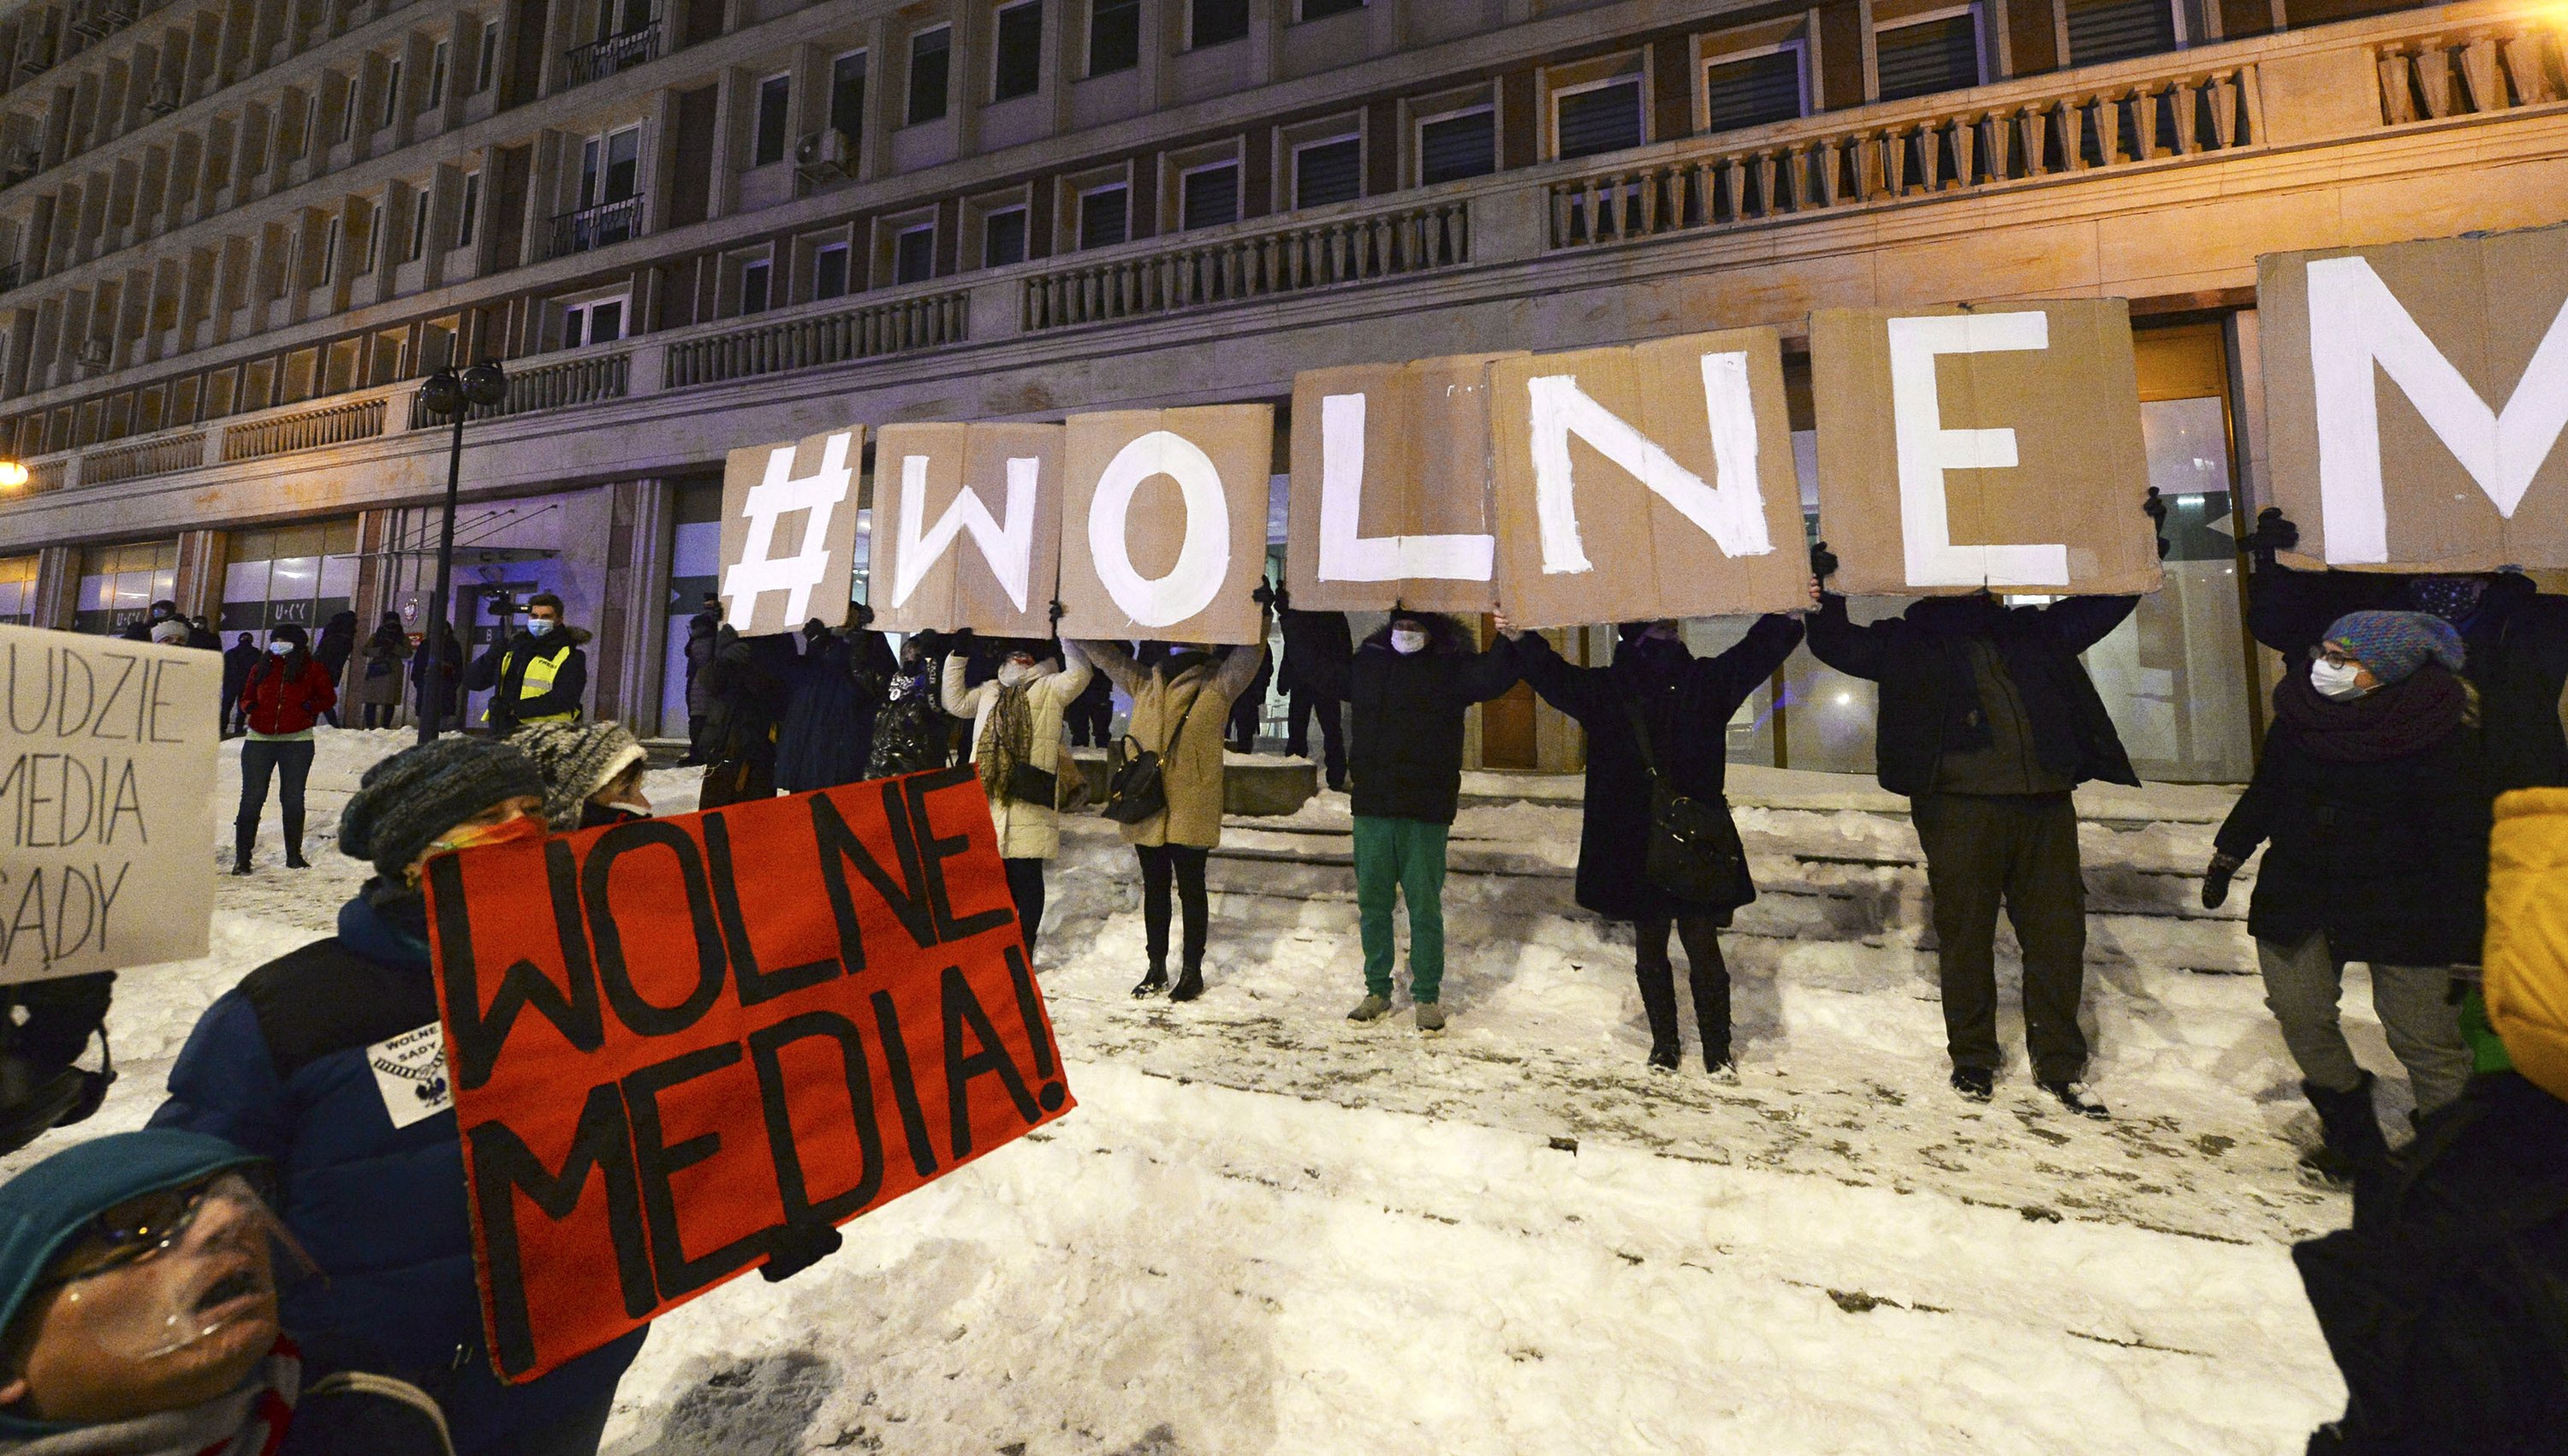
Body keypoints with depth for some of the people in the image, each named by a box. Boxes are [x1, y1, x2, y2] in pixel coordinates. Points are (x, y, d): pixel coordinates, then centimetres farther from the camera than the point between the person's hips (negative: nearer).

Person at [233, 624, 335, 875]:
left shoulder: (313, 670, 3)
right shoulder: (261, 669, 9)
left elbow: (329, 698, 8)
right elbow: (246, 696, 19)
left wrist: (309, 707, -10)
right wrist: (248, 708, -2)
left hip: (297, 742, -2)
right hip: (259, 740, 2)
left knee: (293, 798, 7)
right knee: (252, 797, 0)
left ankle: (294, 855, 17)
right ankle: (242, 857, 7)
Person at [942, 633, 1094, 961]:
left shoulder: (1049, 688, 4)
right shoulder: (990, 690, 23)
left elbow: (1079, 674, -12)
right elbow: (956, 703, 20)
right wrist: (957, 655, 16)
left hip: (1028, 802, -5)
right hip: (987, 798, 6)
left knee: (1025, 878, 1)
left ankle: (1025, 949, 12)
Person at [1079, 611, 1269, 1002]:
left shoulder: (1217, 686, -1)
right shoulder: (1144, 683, 12)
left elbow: (1249, 653, -13)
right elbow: (1103, 652, 19)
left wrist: (1260, 612, -26)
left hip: (1190, 810, -5)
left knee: (1191, 889, 7)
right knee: (1154, 888, 15)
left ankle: (1192, 971, 20)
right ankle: (1157, 969, 28)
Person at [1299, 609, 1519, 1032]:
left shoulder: (1451, 668, 0)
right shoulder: (1367, 663, 12)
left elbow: (1493, 675, -16)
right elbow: (1316, 671, 24)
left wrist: (1510, 639, -32)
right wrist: (1293, 625, 24)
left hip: (1426, 811, -4)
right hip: (1371, 806, 4)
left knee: (1424, 906, 3)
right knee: (1372, 904, 12)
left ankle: (1428, 997, 18)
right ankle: (1377, 991, 26)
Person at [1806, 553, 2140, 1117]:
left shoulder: (2034, 630, 20)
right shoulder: (1907, 640, 9)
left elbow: (2107, 603, 29)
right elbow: (1836, 644, 0)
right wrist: (1825, 590, -15)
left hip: (2045, 804, 4)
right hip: (1960, 806, -3)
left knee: (2058, 933, 7)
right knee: (1965, 937, 3)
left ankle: (2059, 1062, 22)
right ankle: (1972, 1059, 18)